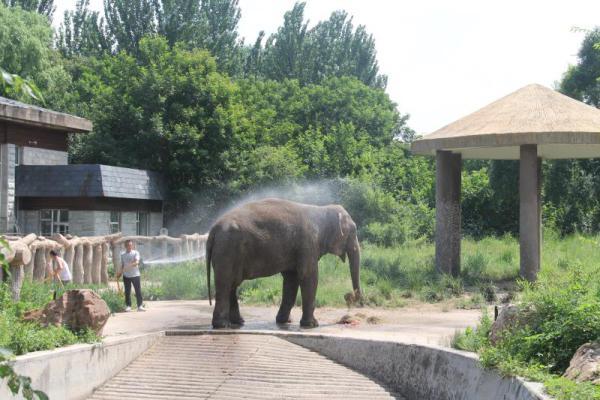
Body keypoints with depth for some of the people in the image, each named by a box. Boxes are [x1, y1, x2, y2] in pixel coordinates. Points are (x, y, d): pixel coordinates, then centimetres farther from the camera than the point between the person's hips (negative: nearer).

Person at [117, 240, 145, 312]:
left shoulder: (135, 253, -4)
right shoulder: (122, 254, 8)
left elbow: (137, 262, -18)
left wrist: (130, 265, -33)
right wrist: (120, 273, 9)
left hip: (135, 275, -3)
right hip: (126, 276, 3)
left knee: (138, 291, -4)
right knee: (127, 291, 5)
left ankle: (140, 306, 1)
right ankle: (128, 306, 14)